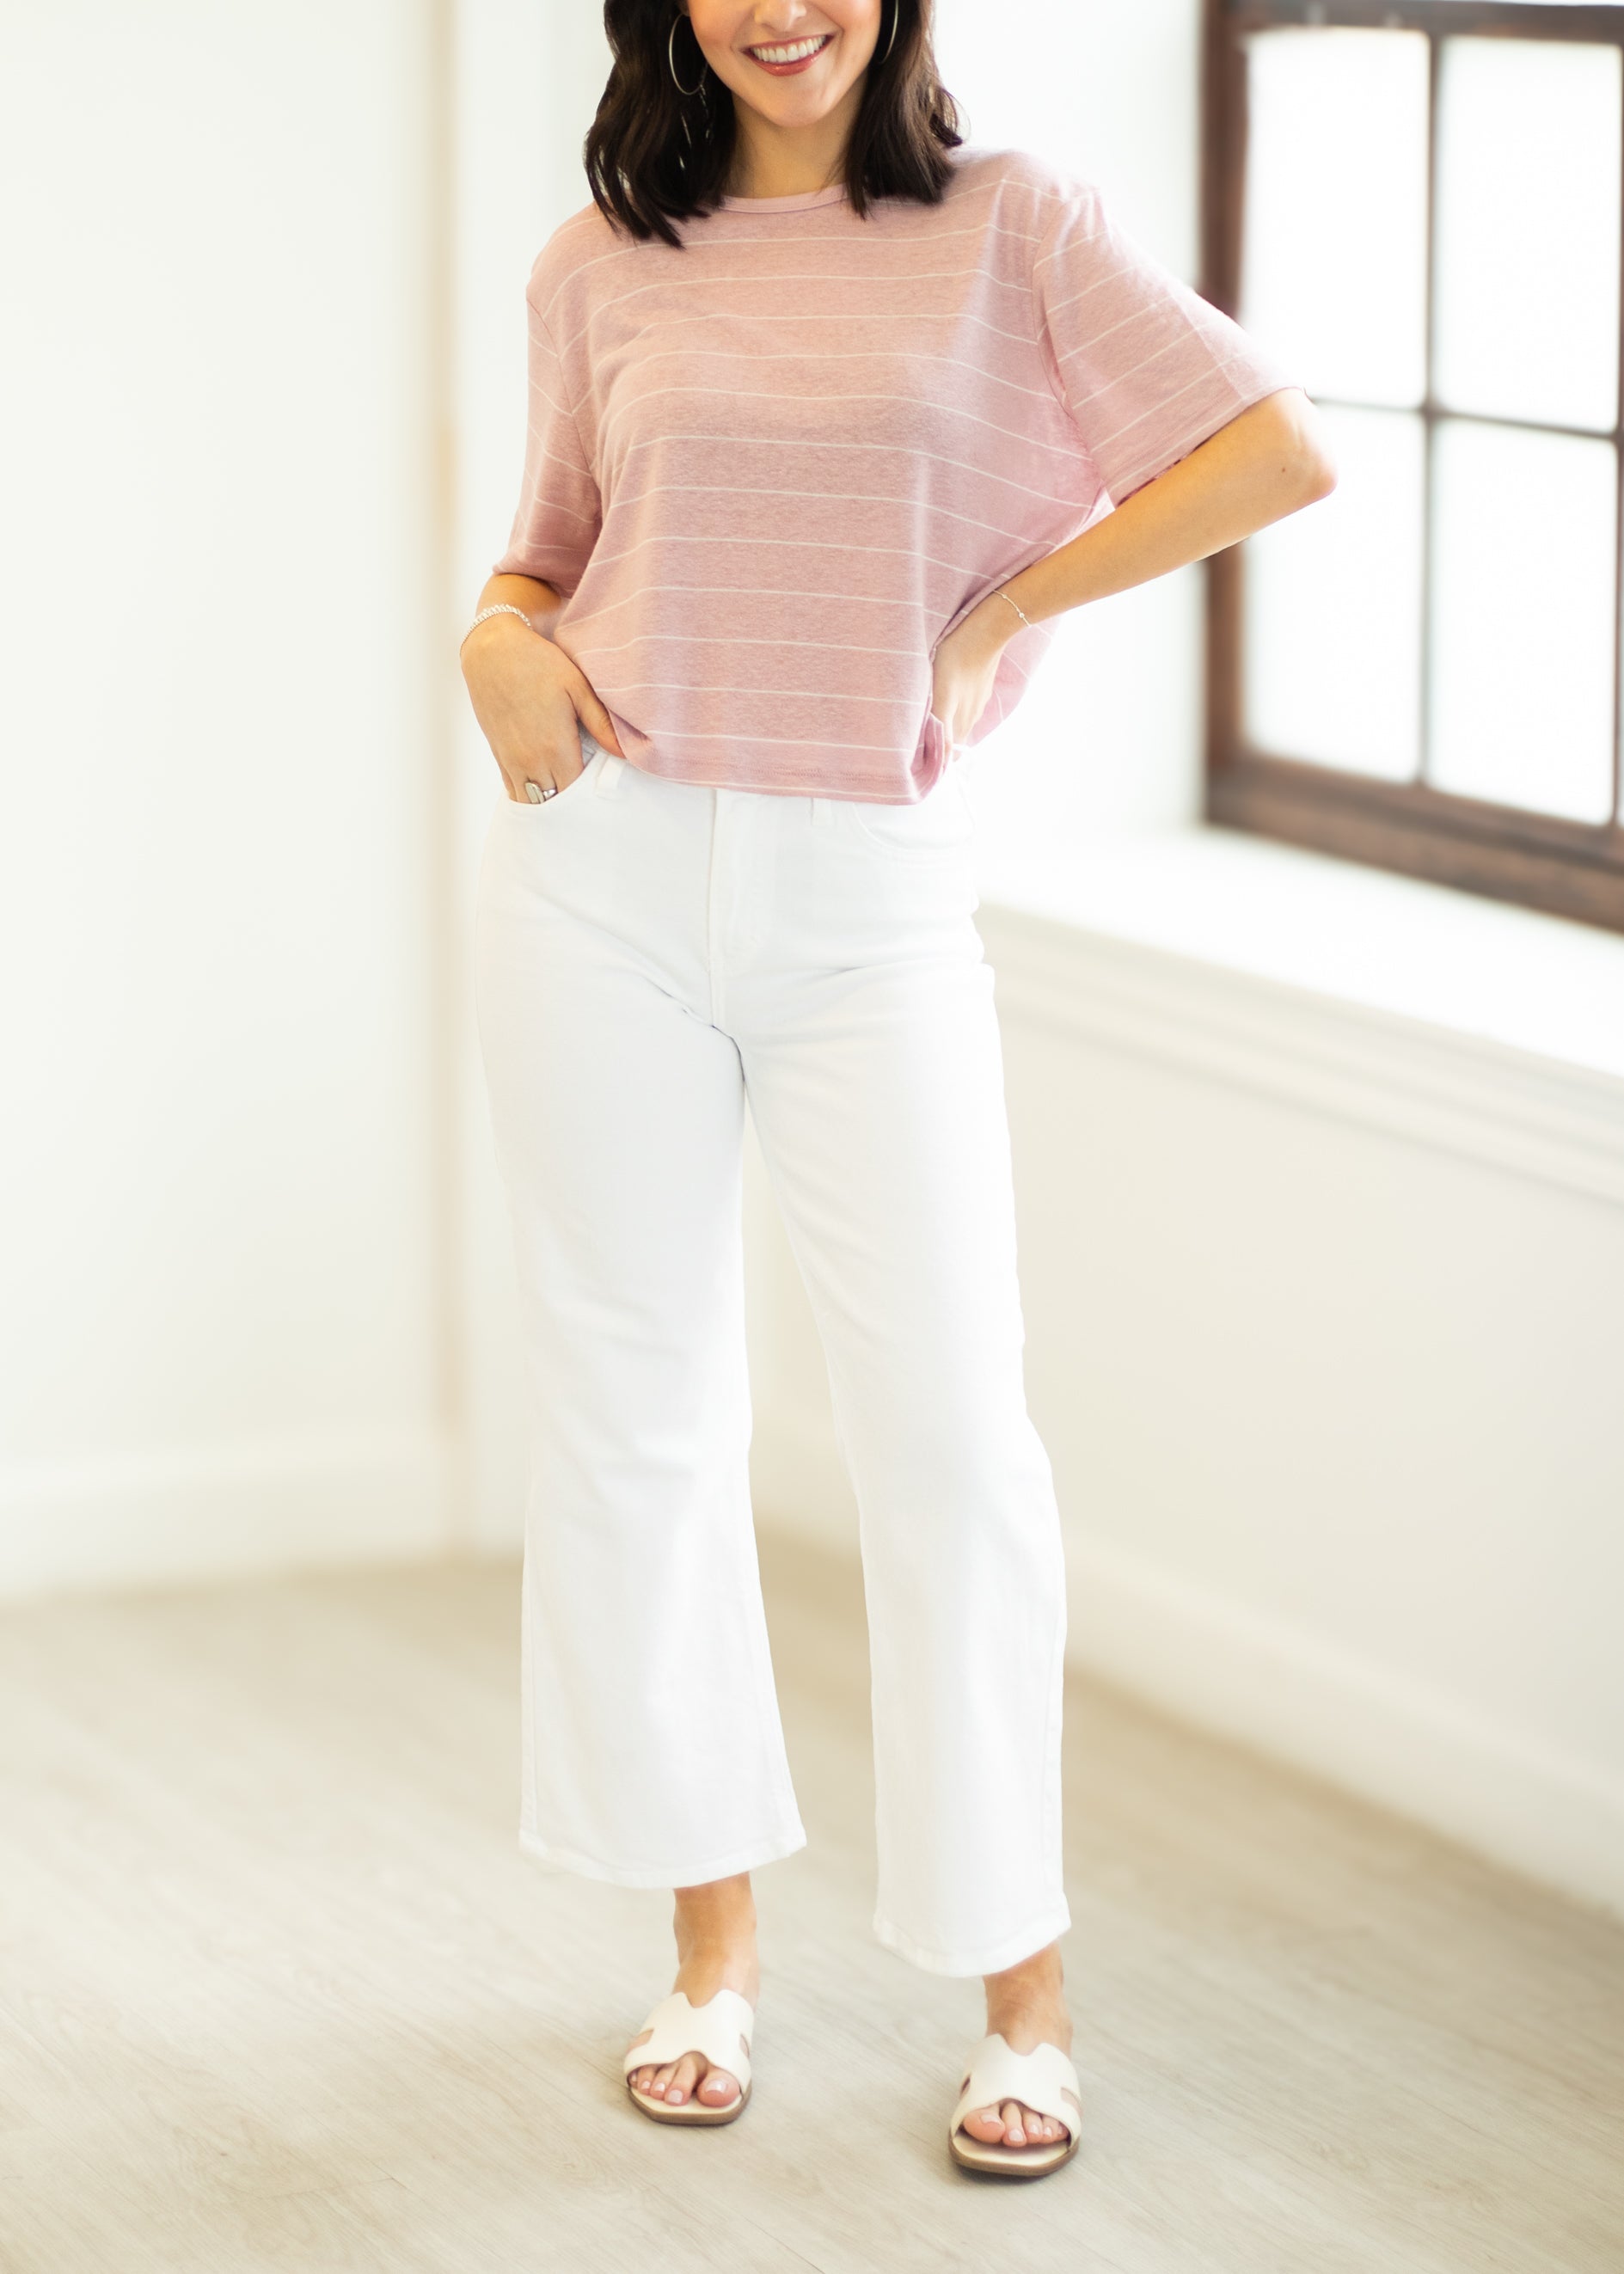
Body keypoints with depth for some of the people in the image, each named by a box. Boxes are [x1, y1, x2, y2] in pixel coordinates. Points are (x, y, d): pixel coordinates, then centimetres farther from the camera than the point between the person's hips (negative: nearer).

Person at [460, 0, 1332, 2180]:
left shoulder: (1011, 225, -1)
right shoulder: (604, 264, 7)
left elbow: (1278, 449, -7)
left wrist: (991, 616, -8)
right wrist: (500, 637, -4)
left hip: (872, 896, -2)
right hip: (603, 872, 3)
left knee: (948, 1424, -3)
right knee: (637, 1406, 8)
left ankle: (1021, 1980, 10)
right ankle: (716, 1935, 23)